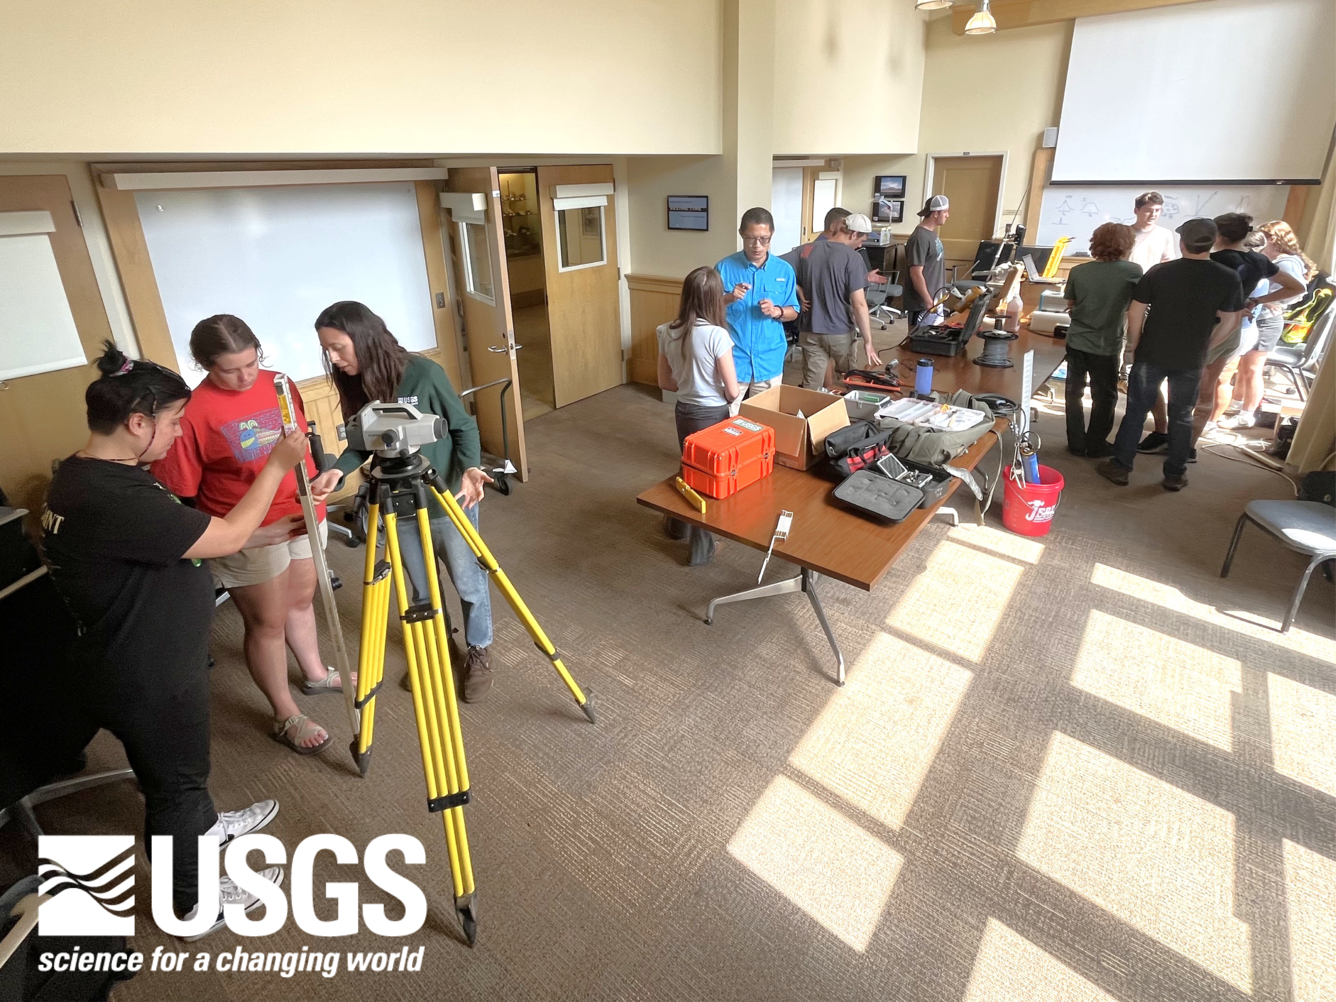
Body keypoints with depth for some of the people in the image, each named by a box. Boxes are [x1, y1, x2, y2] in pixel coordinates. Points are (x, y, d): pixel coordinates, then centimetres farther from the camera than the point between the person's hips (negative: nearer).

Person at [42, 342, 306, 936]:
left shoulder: (90, 478, 1)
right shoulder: (112, 498, -33)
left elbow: (189, 540, 8)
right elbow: (224, 538, -27)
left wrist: (269, 533, 5)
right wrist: (276, 466, -18)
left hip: (146, 664, 9)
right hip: (143, 681, -9)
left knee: (179, 770, 30)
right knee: (173, 782, 12)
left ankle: (204, 827, 56)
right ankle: (195, 901, 35)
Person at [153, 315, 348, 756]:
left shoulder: (278, 384, -2)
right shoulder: (194, 412, -19)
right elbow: (179, 491, -14)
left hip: (303, 514, 6)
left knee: (302, 600, 23)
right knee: (267, 622, 7)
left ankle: (316, 673, 45)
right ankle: (286, 717, 23)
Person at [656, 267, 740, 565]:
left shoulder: (668, 332, -5)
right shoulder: (716, 335, -22)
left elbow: (665, 381, 4)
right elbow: (733, 391, -17)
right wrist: (720, 395, 5)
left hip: (683, 411, 5)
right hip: (712, 415, -5)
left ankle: (678, 524, 46)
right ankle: (702, 548, 23)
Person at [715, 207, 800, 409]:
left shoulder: (784, 270, 2)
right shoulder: (724, 267, -4)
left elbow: (794, 312, 8)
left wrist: (777, 311, -13)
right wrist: (729, 298, -21)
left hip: (769, 361, 2)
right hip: (732, 360, -2)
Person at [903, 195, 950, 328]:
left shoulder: (932, 233, 11)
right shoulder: (920, 238, -18)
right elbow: (916, 274, -22)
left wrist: (933, 300, 18)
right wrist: (929, 302, -21)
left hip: (934, 299, 9)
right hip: (922, 303, -9)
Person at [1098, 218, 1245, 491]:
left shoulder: (1159, 272, -8)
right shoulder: (1229, 279, -5)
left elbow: (1135, 312, -6)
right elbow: (1229, 322, 1)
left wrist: (1134, 345, 6)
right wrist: (1203, 348, 14)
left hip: (1151, 355, -1)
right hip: (1191, 360, 1)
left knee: (1136, 411, 8)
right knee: (1182, 416, 12)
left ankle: (1120, 467, 12)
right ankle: (1175, 475, 19)